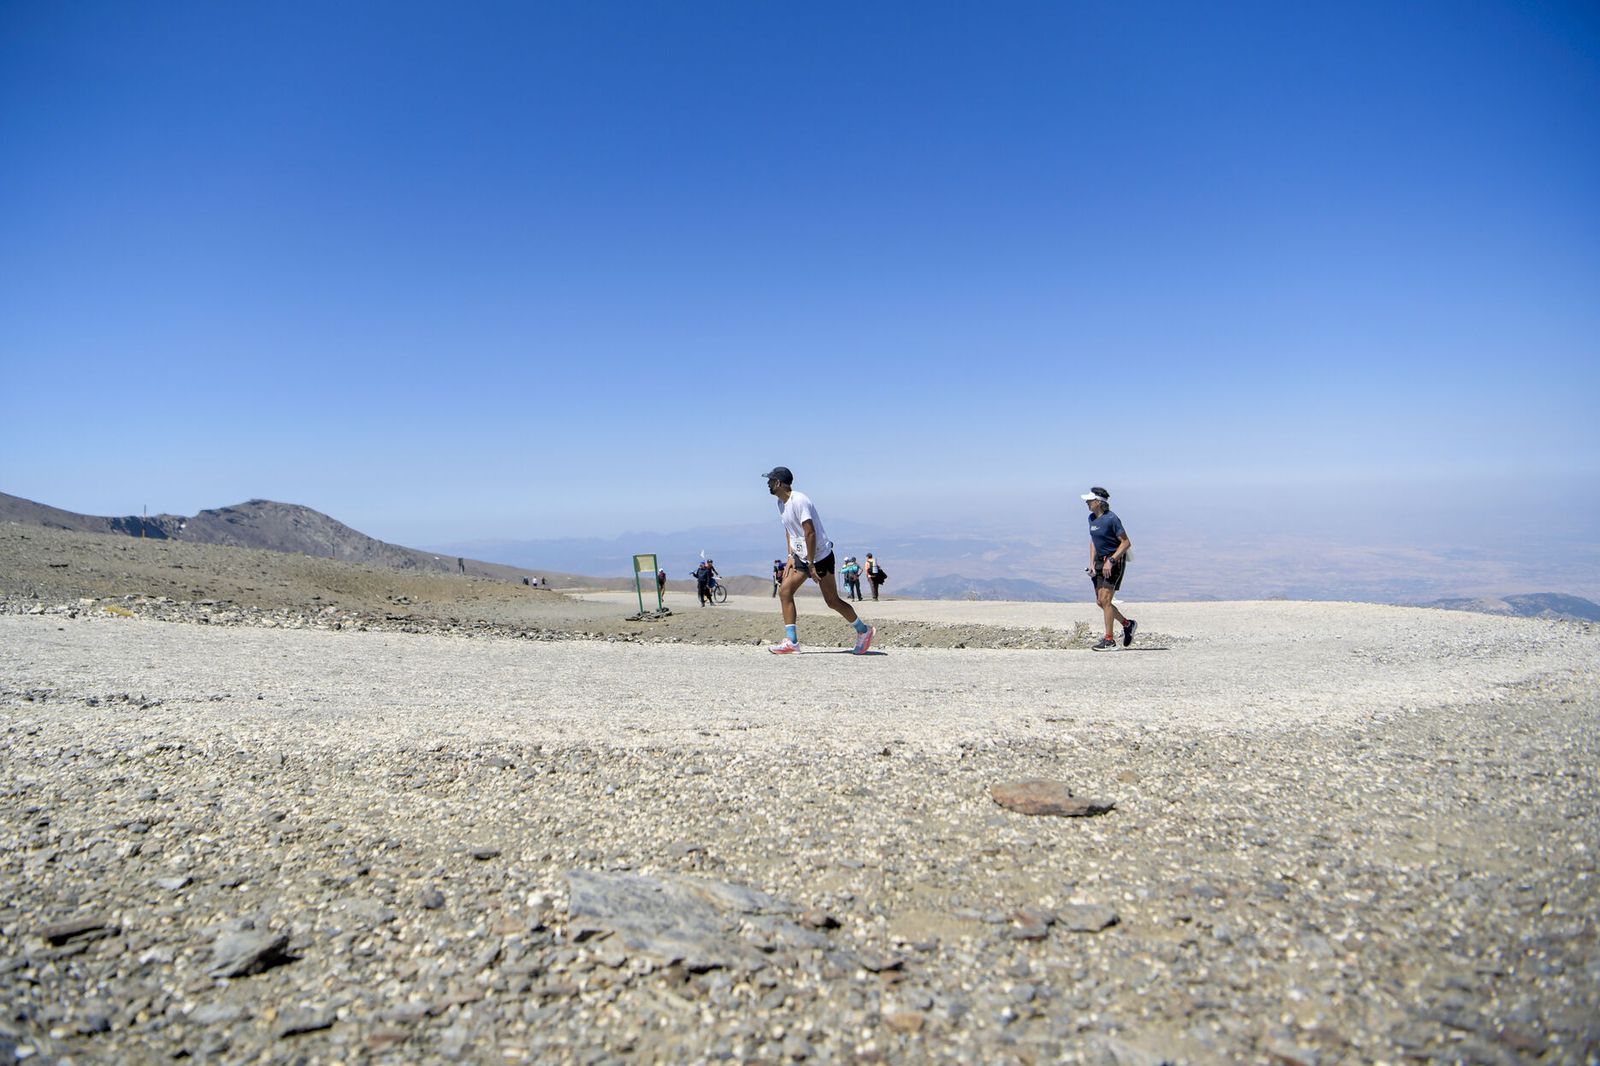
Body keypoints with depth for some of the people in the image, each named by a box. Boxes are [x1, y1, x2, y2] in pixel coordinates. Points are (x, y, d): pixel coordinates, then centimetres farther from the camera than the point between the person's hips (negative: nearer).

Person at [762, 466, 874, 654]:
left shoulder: (799, 500, -22)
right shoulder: (781, 503, 7)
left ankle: (864, 631, 18)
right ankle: (791, 641, -2)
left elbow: (810, 533, -25)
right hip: (801, 556, 9)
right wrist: (791, 557, 5)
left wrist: (811, 565, -24)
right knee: (784, 591, -3)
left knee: (832, 601, -1)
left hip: (820, 556, -9)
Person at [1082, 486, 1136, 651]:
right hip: (1100, 560, 8)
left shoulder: (1111, 519, -17)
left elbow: (1126, 543, -16)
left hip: (1114, 561, -8)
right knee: (1100, 602, 10)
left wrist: (1111, 561, -21)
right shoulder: (1092, 518, 7)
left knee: (1105, 600, -11)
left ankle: (1109, 640, -5)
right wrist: (1092, 562, 7)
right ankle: (1127, 624, 30)